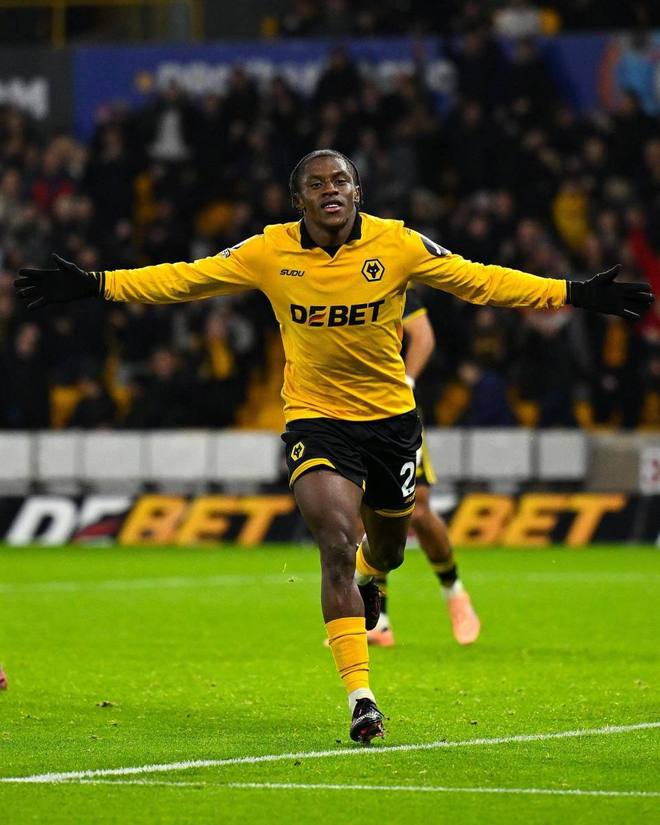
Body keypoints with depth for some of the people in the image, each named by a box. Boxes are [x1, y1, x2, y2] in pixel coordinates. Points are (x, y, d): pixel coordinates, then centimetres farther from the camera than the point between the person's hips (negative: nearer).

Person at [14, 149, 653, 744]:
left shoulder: (397, 245, -9)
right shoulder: (270, 253, -9)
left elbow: (479, 281, -5)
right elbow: (184, 279, -4)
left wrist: (575, 294, -10)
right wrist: (96, 285, -11)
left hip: (391, 417, 2)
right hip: (314, 419, -2)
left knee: (386, 548, 18)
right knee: (336, 542, -21)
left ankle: (367, 576, 60)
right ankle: (359, 694, -20)